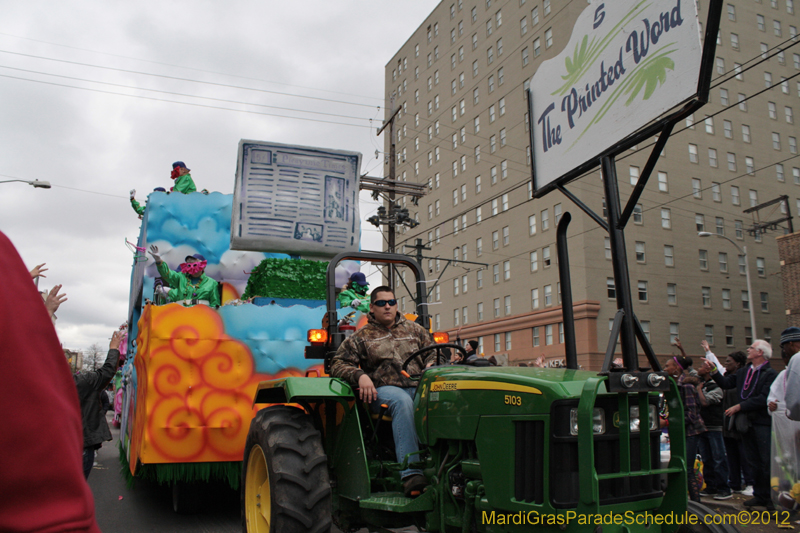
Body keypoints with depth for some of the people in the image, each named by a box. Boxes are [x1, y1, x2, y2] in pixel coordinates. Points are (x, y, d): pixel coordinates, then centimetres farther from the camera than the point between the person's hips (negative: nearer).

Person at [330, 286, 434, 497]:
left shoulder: (415, 330, 26)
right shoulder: (361, 337, 18)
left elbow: (433, 352, 25)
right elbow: (338, 364, 10)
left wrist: (431, 365, -1)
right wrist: (360, 375, -11)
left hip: (419, 386, 3)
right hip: (383, 389, -2)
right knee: (402, 401, -39)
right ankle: (410, 473, -45)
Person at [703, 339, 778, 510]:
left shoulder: (770, 374, -12)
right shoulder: (743, 372, 12)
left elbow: (763, 399, -19)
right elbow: (726, 383, 15)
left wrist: (739, 407, -16)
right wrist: (714, 370, 7)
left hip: (763, 423, -7)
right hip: (746, 422, 7)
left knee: (767, 462, -3)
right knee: (754, 462, 13)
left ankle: (773, 497, 7)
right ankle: (760, 495, 22)